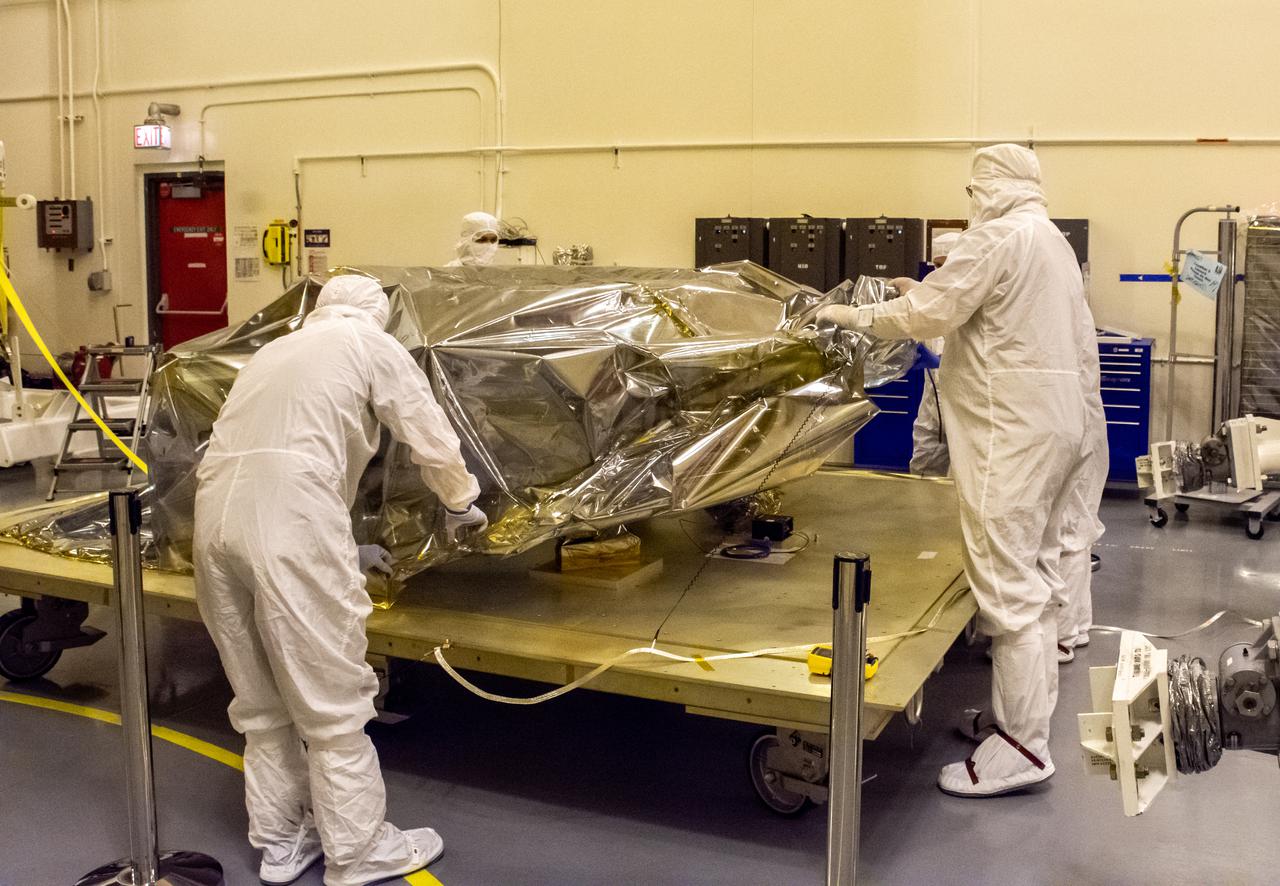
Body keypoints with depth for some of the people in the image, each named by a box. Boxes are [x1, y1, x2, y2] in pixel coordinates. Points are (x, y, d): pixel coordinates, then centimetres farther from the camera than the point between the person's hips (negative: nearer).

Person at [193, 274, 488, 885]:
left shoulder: (276, 349, 30)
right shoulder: (372, 346, 11)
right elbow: (434, 445, 7)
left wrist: (346, 553, 38)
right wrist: (461, 506, 28)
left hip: (216, 513, 7)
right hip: (290, 520, -7)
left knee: (261, 700, 18)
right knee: (332, 700, 5)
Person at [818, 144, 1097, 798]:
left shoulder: (998, 237, -12)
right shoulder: (1054, 242, 18)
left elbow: (928, 314, -15)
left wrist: (856, 315, -2)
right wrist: (932, 298, 17)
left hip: (1012, 431, -10)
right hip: (1057, 422, 10)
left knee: (1010, 584, -7)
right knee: (1036, 574, 15)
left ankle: (1022, 747, -3)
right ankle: (1028, 712, 26)